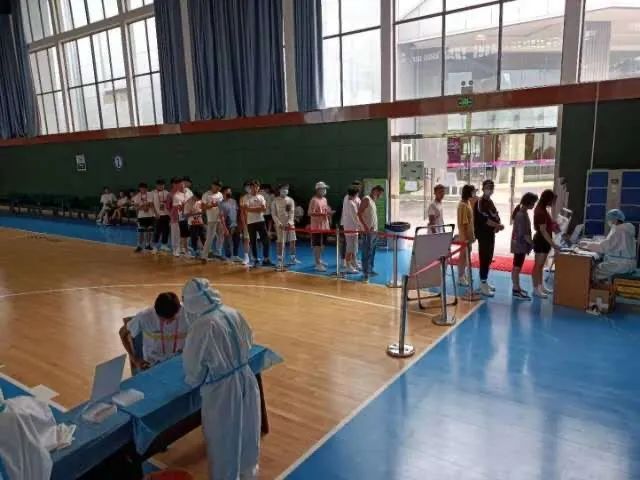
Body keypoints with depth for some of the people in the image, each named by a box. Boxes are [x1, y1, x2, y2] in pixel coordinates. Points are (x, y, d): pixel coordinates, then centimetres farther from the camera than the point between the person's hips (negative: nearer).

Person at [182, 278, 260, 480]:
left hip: (221, 390, -7)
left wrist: (192, 380, 11)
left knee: (224, 439, 16)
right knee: (247, 429, 27)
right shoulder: (234, 313, -5)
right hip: (246, 380, 7)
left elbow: (192, 362, -10)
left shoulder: (202, 325, -23)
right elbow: (249, 341, 12)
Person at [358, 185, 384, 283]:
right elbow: (359, 213, -18)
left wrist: (376, 229, 16)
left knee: (372, 253, 16)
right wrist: (365, 226, -24)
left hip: (374, 231, 9)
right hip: (368, 232, -9)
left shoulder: (373, 201, 18)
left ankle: (370, 270, 26)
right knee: (367, 253, -8)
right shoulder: (366, 199, -9)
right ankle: (365, 274, -8)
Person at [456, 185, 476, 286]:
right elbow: (463, 223, -22)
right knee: (463, 255, -1)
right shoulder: (463, 205, -20)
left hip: (469, 234, 9)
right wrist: (466, 237, -22)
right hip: (464, 235, -9)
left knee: (466, 255, 16)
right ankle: (461, 278, 8)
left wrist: (472, 234, 17)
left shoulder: (468, 203, 9)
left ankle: (464, 275, 27)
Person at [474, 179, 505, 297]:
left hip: (491, 234, 9)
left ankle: (485, 281, 24)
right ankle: (483, 285, -5)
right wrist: (498, 225, -19)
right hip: (483, 234, -9)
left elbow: (495, 216, 14)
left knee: (489, 258, 14)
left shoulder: (490, 202, 16)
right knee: (484, 258, -8)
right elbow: (484, 219, -22)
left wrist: (497, 226, -6)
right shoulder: (480, 202, -13)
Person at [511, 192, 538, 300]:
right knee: (517, 267, -3)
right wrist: (533, 243, -15)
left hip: (520, 244, 10)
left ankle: (517, 287, 26)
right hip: (520, 244, -10)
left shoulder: (522, 212, 8)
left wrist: (530, 242, 15)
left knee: (517, 267, 16)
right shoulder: (521, 215, -22)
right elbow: (524, 234, -23)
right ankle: (516, 291, 4)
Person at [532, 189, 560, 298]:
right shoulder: (541, 211, -21)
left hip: (544, 241, 10)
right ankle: (536, 290, 3)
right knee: (538, 265, -3)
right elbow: (543, 231, -25)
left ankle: (541, 286, 26)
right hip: (541, 241, -10)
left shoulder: (543, 209, 9)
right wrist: (553, 244, -27)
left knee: (541, 265, 16)